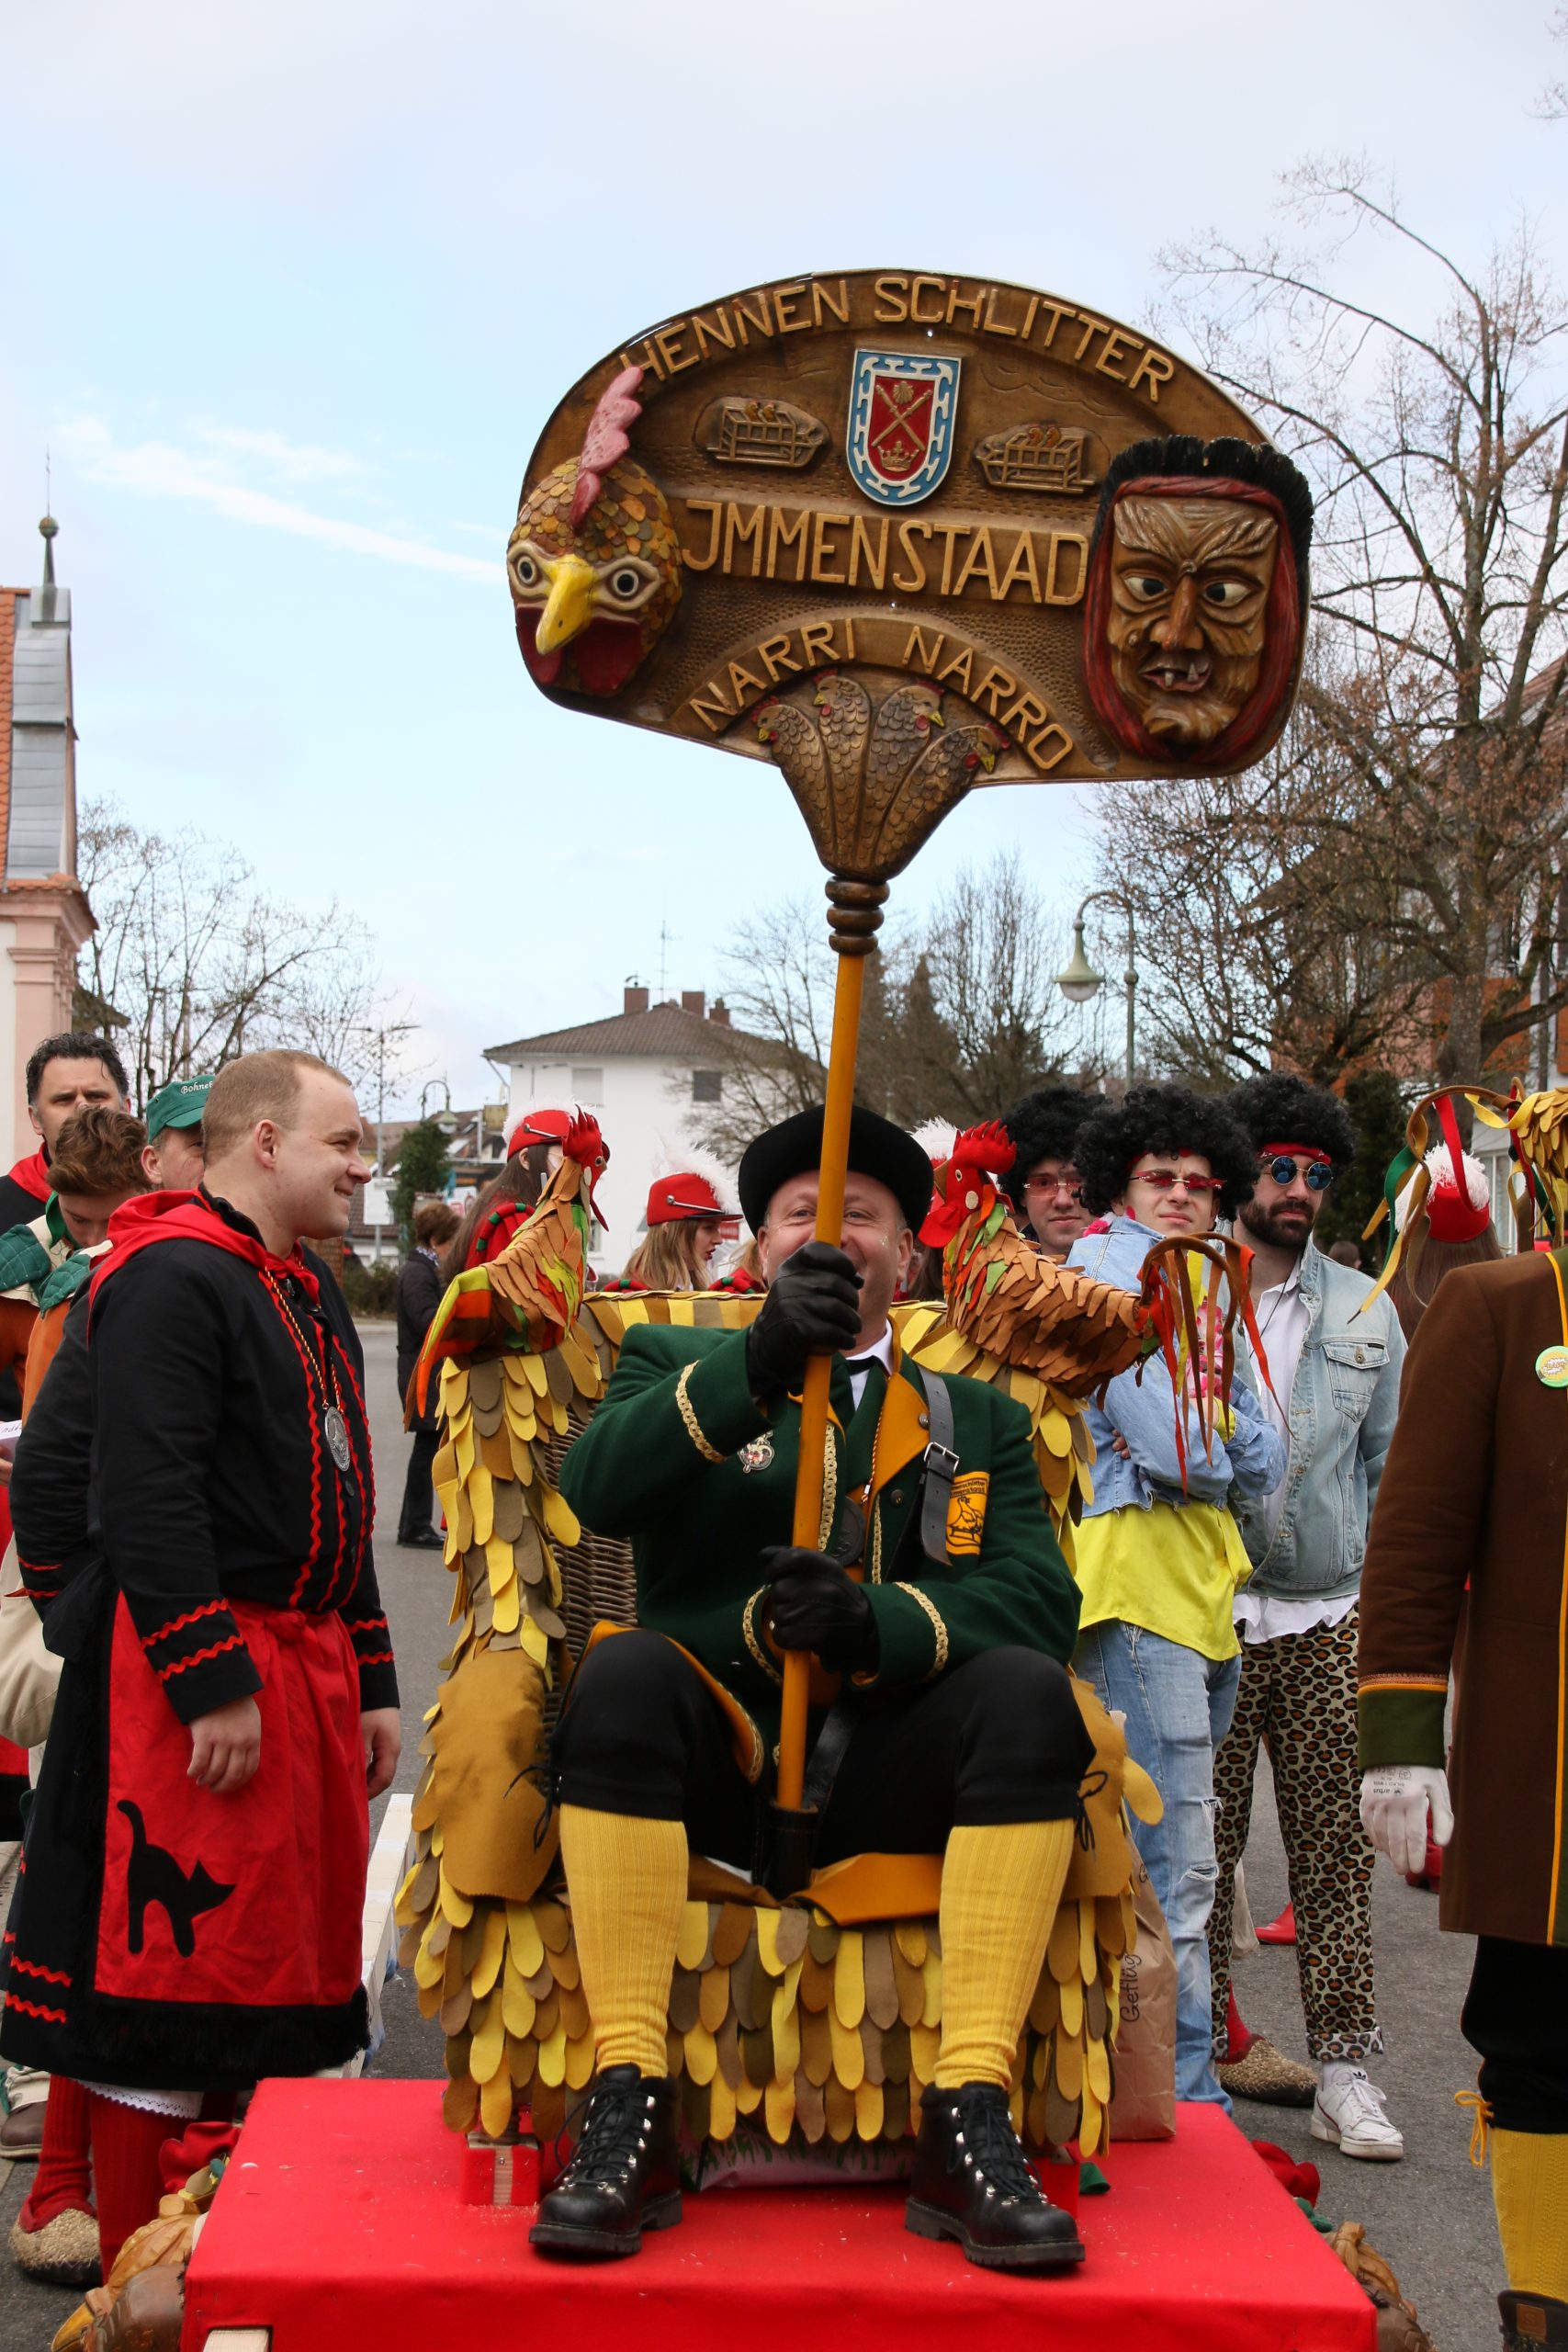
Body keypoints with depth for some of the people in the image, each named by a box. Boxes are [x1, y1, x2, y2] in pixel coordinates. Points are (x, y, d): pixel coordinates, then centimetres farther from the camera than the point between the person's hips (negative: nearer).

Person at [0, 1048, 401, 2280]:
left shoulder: (307, 1291, 17)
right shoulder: (172, 1278, -14)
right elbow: (149, 1496, -22)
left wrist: (370, 1681, 18)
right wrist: (212, 1682, -24)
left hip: (304, 1661, 10)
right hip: (195, 1679, -10)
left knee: (276, 1969, 15)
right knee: (169, 1982, -2)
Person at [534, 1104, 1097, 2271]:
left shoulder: (981, 1418, 19)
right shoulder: (677, 1364, 16)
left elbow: (1041, 1596, 1)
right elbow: (594, 1487, -7)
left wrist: (879, 1623, -18)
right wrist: (758, 1360, -21)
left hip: (882, 1779, 1)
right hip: (707, 1763, -1)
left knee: (1028, 1692, -26)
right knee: (624, 1671, -31)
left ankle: (969, 2123, -26)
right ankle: (629, 2114, -28)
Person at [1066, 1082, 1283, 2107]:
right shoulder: (1102, 1264, -3)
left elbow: (1265, 1459, 12)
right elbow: (1173, 1447, -14)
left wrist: (1211, 1454, -5)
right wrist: (1217, 1461, 5)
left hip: (1207, 1589, 8)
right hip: (1139, 1582, -8)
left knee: (1158, 1855, 13)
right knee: (1177, 1864, -10)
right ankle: (1188, 2105, -6)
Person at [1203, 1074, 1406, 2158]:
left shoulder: (1365, 1310, 11)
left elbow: (1390, 1460, 14)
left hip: (1327, 1619, 2)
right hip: (1206, 1617, -2)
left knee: (1335, 1844, 3)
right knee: (1201, 1843, 4)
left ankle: (1345, 2068, 9)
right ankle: (1199, 2049, 18)